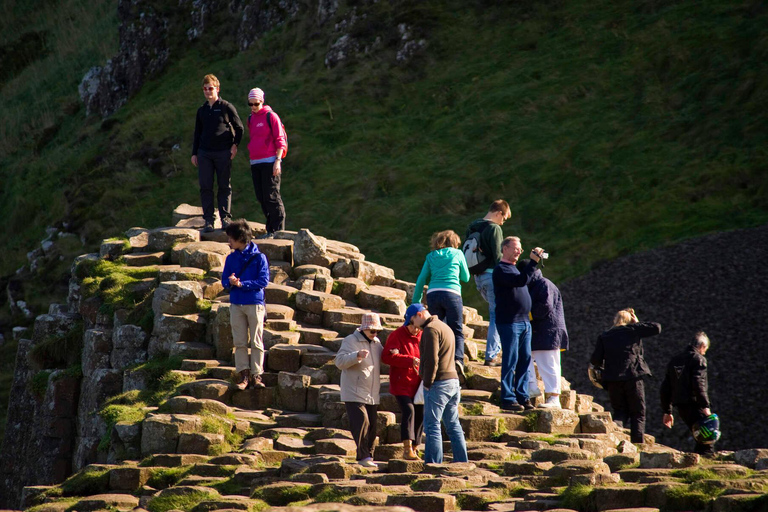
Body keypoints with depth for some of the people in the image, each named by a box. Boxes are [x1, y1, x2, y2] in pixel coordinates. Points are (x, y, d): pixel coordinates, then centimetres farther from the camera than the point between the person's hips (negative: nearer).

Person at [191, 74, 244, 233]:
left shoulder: (227, 107, 1)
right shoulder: (202, 110, 15)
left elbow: (239, 127, 6)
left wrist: (235, 144, -3)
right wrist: (194, 153, 14)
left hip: (223, 153, -4)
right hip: (204, 154, 4)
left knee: (225, 186, 0)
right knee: (205, 187, -1)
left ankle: (226, 218, 4)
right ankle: (208, 221, 2)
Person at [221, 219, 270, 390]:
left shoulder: (259, 258, -5)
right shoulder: (231, 258, 9)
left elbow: (263, 281, -10)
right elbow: (224, 280, 10)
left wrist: (242, 284, -18)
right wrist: (230, 282, -14)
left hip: (255, 303, -4)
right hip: (236, 304, 4)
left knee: (256, 342, -1)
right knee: (240, 342, 3)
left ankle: (256, 374, 3)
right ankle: (243, 374, 7)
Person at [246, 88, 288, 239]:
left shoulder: (271, 116, -5)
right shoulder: (251, 119, 17)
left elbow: (280, 140, -8)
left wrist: (278, 160, -15)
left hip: (270, 162, -7)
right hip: (255, 163, 7)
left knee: (271, 197, -9)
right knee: (261, 198, 6)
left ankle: (277, 230, -5)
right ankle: (271, 230, 11)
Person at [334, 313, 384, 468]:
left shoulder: (377, 343, 14)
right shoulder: (351, 341, -7)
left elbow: (382, 361, 31)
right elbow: (339, 361, -19)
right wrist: (357, 356, -33)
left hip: (372, 395, 7)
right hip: (354, 394, -7)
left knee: (371, 426, 7)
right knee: (362, 423, -18)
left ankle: (368, 456, 15)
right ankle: (363, 457, -18)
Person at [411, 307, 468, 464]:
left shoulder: (430, 329, -10)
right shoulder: (446, 327, 20)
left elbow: (431, 359, -19)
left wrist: (427, 383, -12)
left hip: (439, 382, -9)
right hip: (453, 380, 9)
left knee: (432, 425, -6)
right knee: (453, 425, 14)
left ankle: (433, 464, -9)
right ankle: (462, 461, 15)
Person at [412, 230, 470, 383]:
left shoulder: (431, 257, 18)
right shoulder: (457, 254, 12)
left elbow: (421, 280, 13)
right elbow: (466, 277, 19)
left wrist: (415, 302, 16)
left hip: (433, 294, 3)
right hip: (451, 294, -2)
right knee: (457, 332, -2)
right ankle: (458, 360, -27)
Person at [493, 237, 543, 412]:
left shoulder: (515, 268, 20)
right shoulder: (501, 269, -10)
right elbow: (522, 280, -25)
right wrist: (533, 261, -25)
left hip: (524, 321, 9)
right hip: (509, 322, -9)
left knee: (525, 360, 7)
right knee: (510, 361, -6)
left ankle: (522, 397, 12)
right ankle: (508, 399, -2)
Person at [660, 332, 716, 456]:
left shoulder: (675, 360, 19)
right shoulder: (699, 359, -4)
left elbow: (665, 388, 20)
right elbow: (698, 384, -18)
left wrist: (667, 411, 23)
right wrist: (705, 406, -20)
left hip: (681, 407, 8)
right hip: (694, 405, -8)